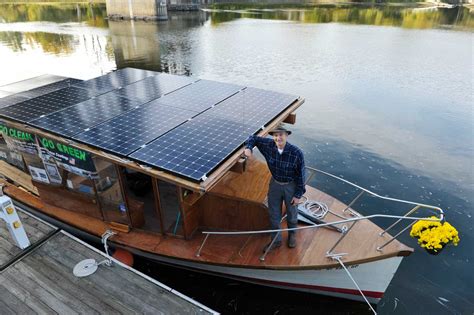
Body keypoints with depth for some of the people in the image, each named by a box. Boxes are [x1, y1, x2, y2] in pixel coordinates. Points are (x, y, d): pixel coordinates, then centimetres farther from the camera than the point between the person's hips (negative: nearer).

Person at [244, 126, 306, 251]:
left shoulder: (296, 153, -28)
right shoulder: (268, 145, -19)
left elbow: (301, 175, -18)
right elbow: (253, 138, -2)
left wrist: (298, 195, -13)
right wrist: (248, 148, -23)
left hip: (291, 186, -3)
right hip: (275, 184, 3)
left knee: (292, 214, 20)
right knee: (274, 214, 15)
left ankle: (292, 234, 50)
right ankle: (276, 240, 38)